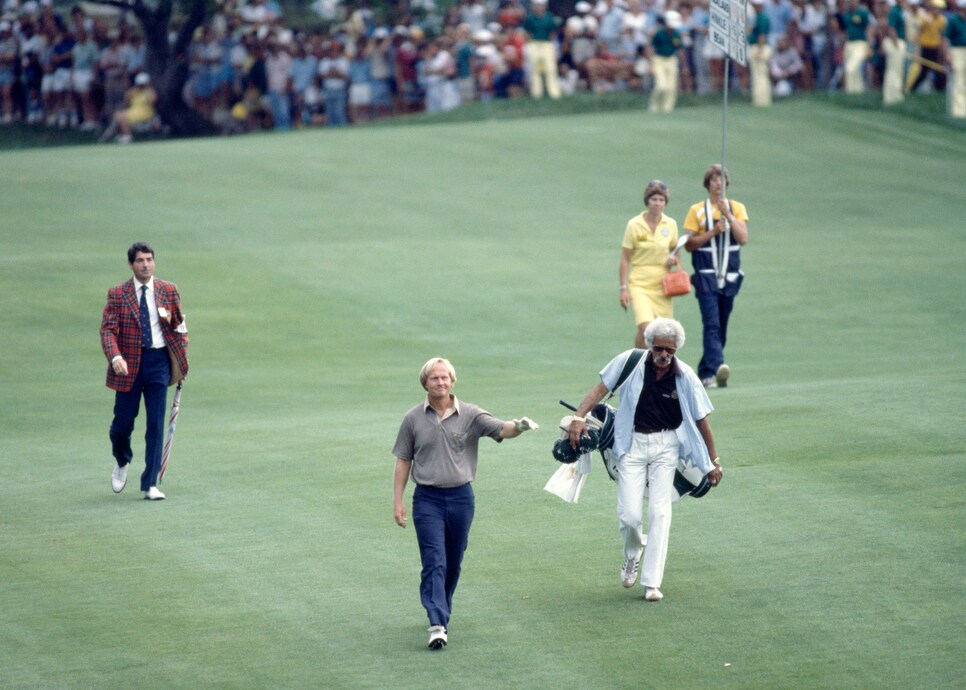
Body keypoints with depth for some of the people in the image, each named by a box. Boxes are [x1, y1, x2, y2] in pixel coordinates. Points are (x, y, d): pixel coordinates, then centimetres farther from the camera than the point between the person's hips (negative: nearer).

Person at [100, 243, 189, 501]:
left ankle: (150, 484, -2)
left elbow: (179, 324, 14)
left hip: (158, 361, 1)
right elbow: (108, 329, -10)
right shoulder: (117, 294, -2)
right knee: (123, 422, 4)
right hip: (129, 363, -1)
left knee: (156, 424, -4)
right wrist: (115, 357, -27)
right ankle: (122, 462, 37)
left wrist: (181, 358, 9)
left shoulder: (168, 291, 5)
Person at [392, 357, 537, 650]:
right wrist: (398, 501, 2)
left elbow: (501, 429, -16)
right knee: (434, 562, -12)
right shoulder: (413, 419, 0)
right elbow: (403, 461, 6)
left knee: (453, 562, 12)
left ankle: (442, 611, 32)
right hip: (427, 498, -2)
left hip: (460, 496, 2)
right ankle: (437, 624, -20)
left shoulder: (470, 415, -2)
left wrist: (518, 426, -39)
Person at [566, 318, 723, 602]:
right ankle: (633, 553, 28)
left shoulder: (685, 376, -7)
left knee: (659, 512, -8)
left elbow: (701, 419, 1)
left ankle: (652, 583, -4)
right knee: (630, 515, -7)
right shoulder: (630, 362, -9)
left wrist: (713, 461, 6)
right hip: (632, 443, 0)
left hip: (666, 445, 0)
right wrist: (579, 417, -18)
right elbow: (601, 389, -3)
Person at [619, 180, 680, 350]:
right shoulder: (634, 225, -6)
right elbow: (624, 259, -2)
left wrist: (673, 258, -5)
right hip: (640, 283, -4)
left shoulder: (671, 225, 4)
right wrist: (623, 288, -6)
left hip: (662, 284, 4)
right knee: (645, 327, -20)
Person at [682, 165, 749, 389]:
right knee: (712, 325, -17)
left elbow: (743, 239, -4)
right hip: (706, 277, -3)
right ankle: (717, 367, -30)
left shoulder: (737, 208, 8)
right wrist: (712, 232, -12)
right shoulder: (697, 210, 4)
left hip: (729, 277, 3)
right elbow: (689, 244, 0)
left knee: (721, 327, 8)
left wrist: (728, 215, -13)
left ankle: (705, 372, 20)